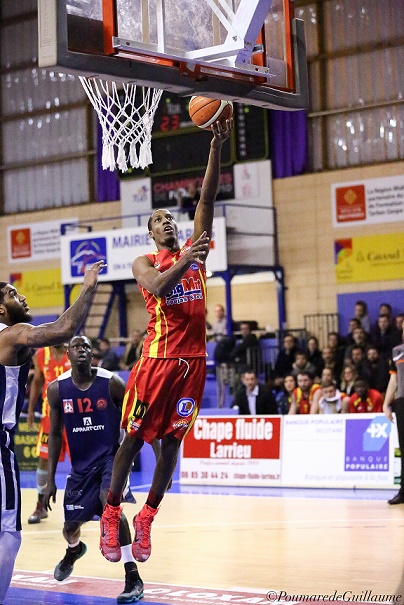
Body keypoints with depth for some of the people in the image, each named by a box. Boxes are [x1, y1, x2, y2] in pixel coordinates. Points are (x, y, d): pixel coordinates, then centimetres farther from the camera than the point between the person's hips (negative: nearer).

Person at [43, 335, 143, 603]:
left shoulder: (111, 383, -15)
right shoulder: (57, 389, -6)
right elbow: (55, 434, 3)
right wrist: (51, 480, 2)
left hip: (111, 455, -4)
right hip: (81, 463, 4)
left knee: (109, 502, -31)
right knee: (70, 526, 11)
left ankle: (134, 578, -26)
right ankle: (74, 550, 54)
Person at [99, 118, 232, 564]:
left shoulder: (195, 249, 15)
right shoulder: (144, 262, 6)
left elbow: (207, 199, 5)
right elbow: (157, 287, -16)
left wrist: (216, 147, -4)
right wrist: (185, 261, -24)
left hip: (193, 356, 4)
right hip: (159, 356, -4)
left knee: (172, 440, 5)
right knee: (134, 438, -1)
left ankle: (147, 518, 15)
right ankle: (111, 515, 10)